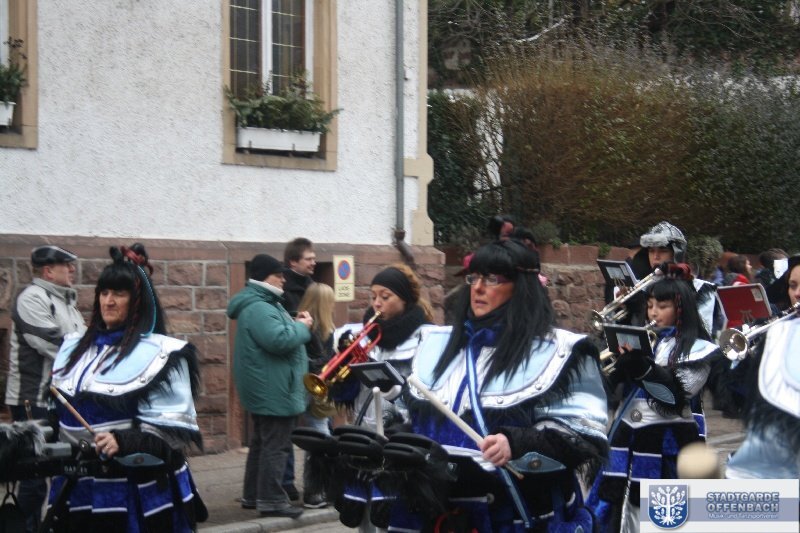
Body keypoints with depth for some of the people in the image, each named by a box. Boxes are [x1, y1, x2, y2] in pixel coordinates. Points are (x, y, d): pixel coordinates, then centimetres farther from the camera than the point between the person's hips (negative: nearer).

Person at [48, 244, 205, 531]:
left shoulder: (161, 354, -5)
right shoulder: (74, 348, 14)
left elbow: (177, 427, -12)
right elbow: (57, 412, 23)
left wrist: (125, 442, -23)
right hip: (80, 488, 5)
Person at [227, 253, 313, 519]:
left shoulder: (262, 303, 16)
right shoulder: (258, 308, -21)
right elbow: (279, 340, -30)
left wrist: (294, 324, 5)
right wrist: (302, 327, -14)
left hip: (265, 388, 12)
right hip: (273, 389, -12)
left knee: (262, 442, 17)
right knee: (276, 445, -9)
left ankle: (252, 495, 23)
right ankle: (271, 500, -7)